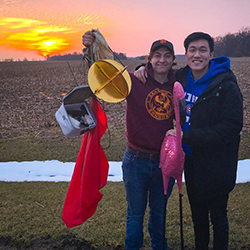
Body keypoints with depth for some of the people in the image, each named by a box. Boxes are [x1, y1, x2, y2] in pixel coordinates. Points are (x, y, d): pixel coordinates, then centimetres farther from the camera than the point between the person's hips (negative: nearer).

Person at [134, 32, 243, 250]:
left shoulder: (226, 87, -19)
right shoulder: (181, 78, 1)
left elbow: (230, 129, -24)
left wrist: (186, 136, -28)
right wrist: (145, 69, -3)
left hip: (215, 165, -6)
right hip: (190, 160, 6)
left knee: (217, 215, 10)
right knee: (197, 212, 23)